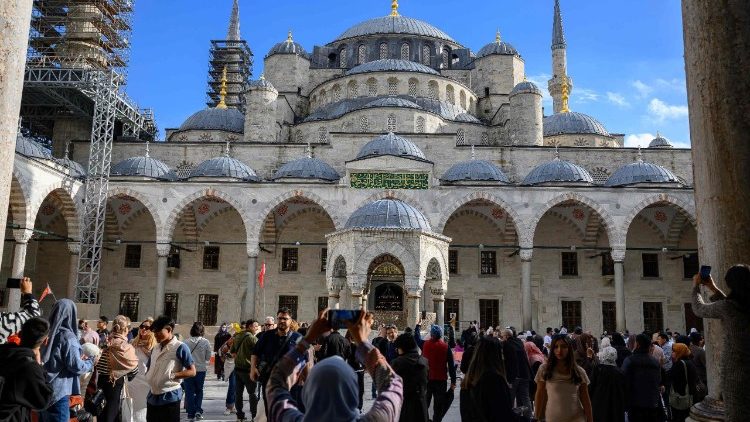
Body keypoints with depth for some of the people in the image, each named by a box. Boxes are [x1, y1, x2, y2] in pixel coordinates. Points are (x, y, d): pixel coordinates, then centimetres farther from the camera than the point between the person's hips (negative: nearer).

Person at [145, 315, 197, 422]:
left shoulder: (180, 347, -10)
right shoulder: (155, 348, 13)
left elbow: (192, 371, -11)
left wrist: (172, 375, -19)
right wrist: (148, 376, 7)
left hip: (170, 397, -7)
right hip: (153, 397, 7)